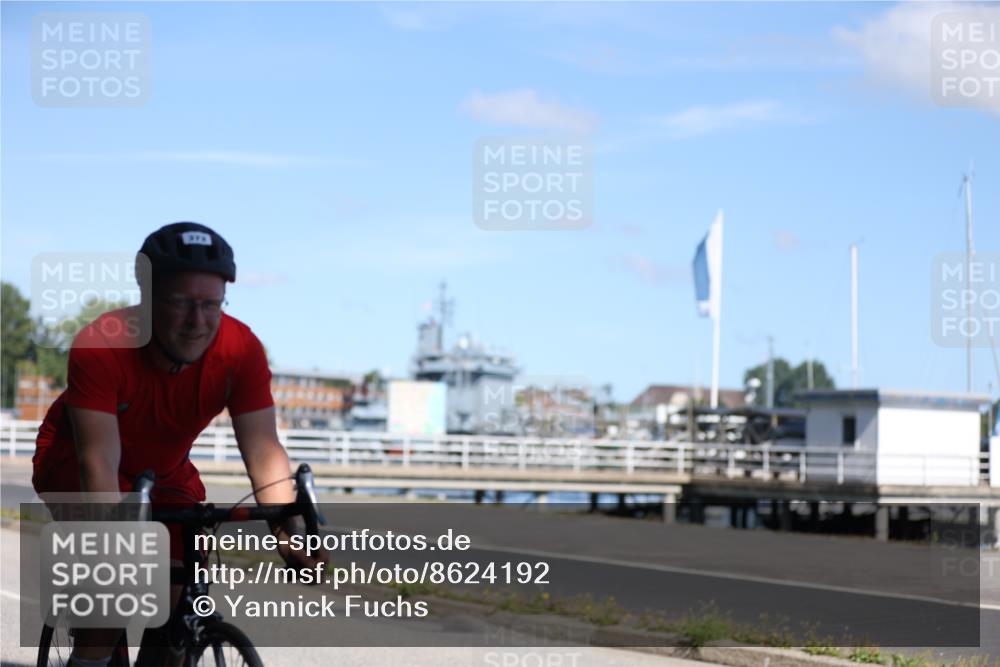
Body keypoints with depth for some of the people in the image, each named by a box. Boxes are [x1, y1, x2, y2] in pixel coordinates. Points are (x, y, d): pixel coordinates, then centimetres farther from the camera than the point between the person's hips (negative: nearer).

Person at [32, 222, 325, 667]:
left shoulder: (240, 350, -26)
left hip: (163, 471, 3)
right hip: (72, 462, -3)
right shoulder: (101, 346, -35)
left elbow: (263, 452, -30)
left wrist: (290, 533, -45)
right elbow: (100, 460, -40)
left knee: (184, 590, -11)